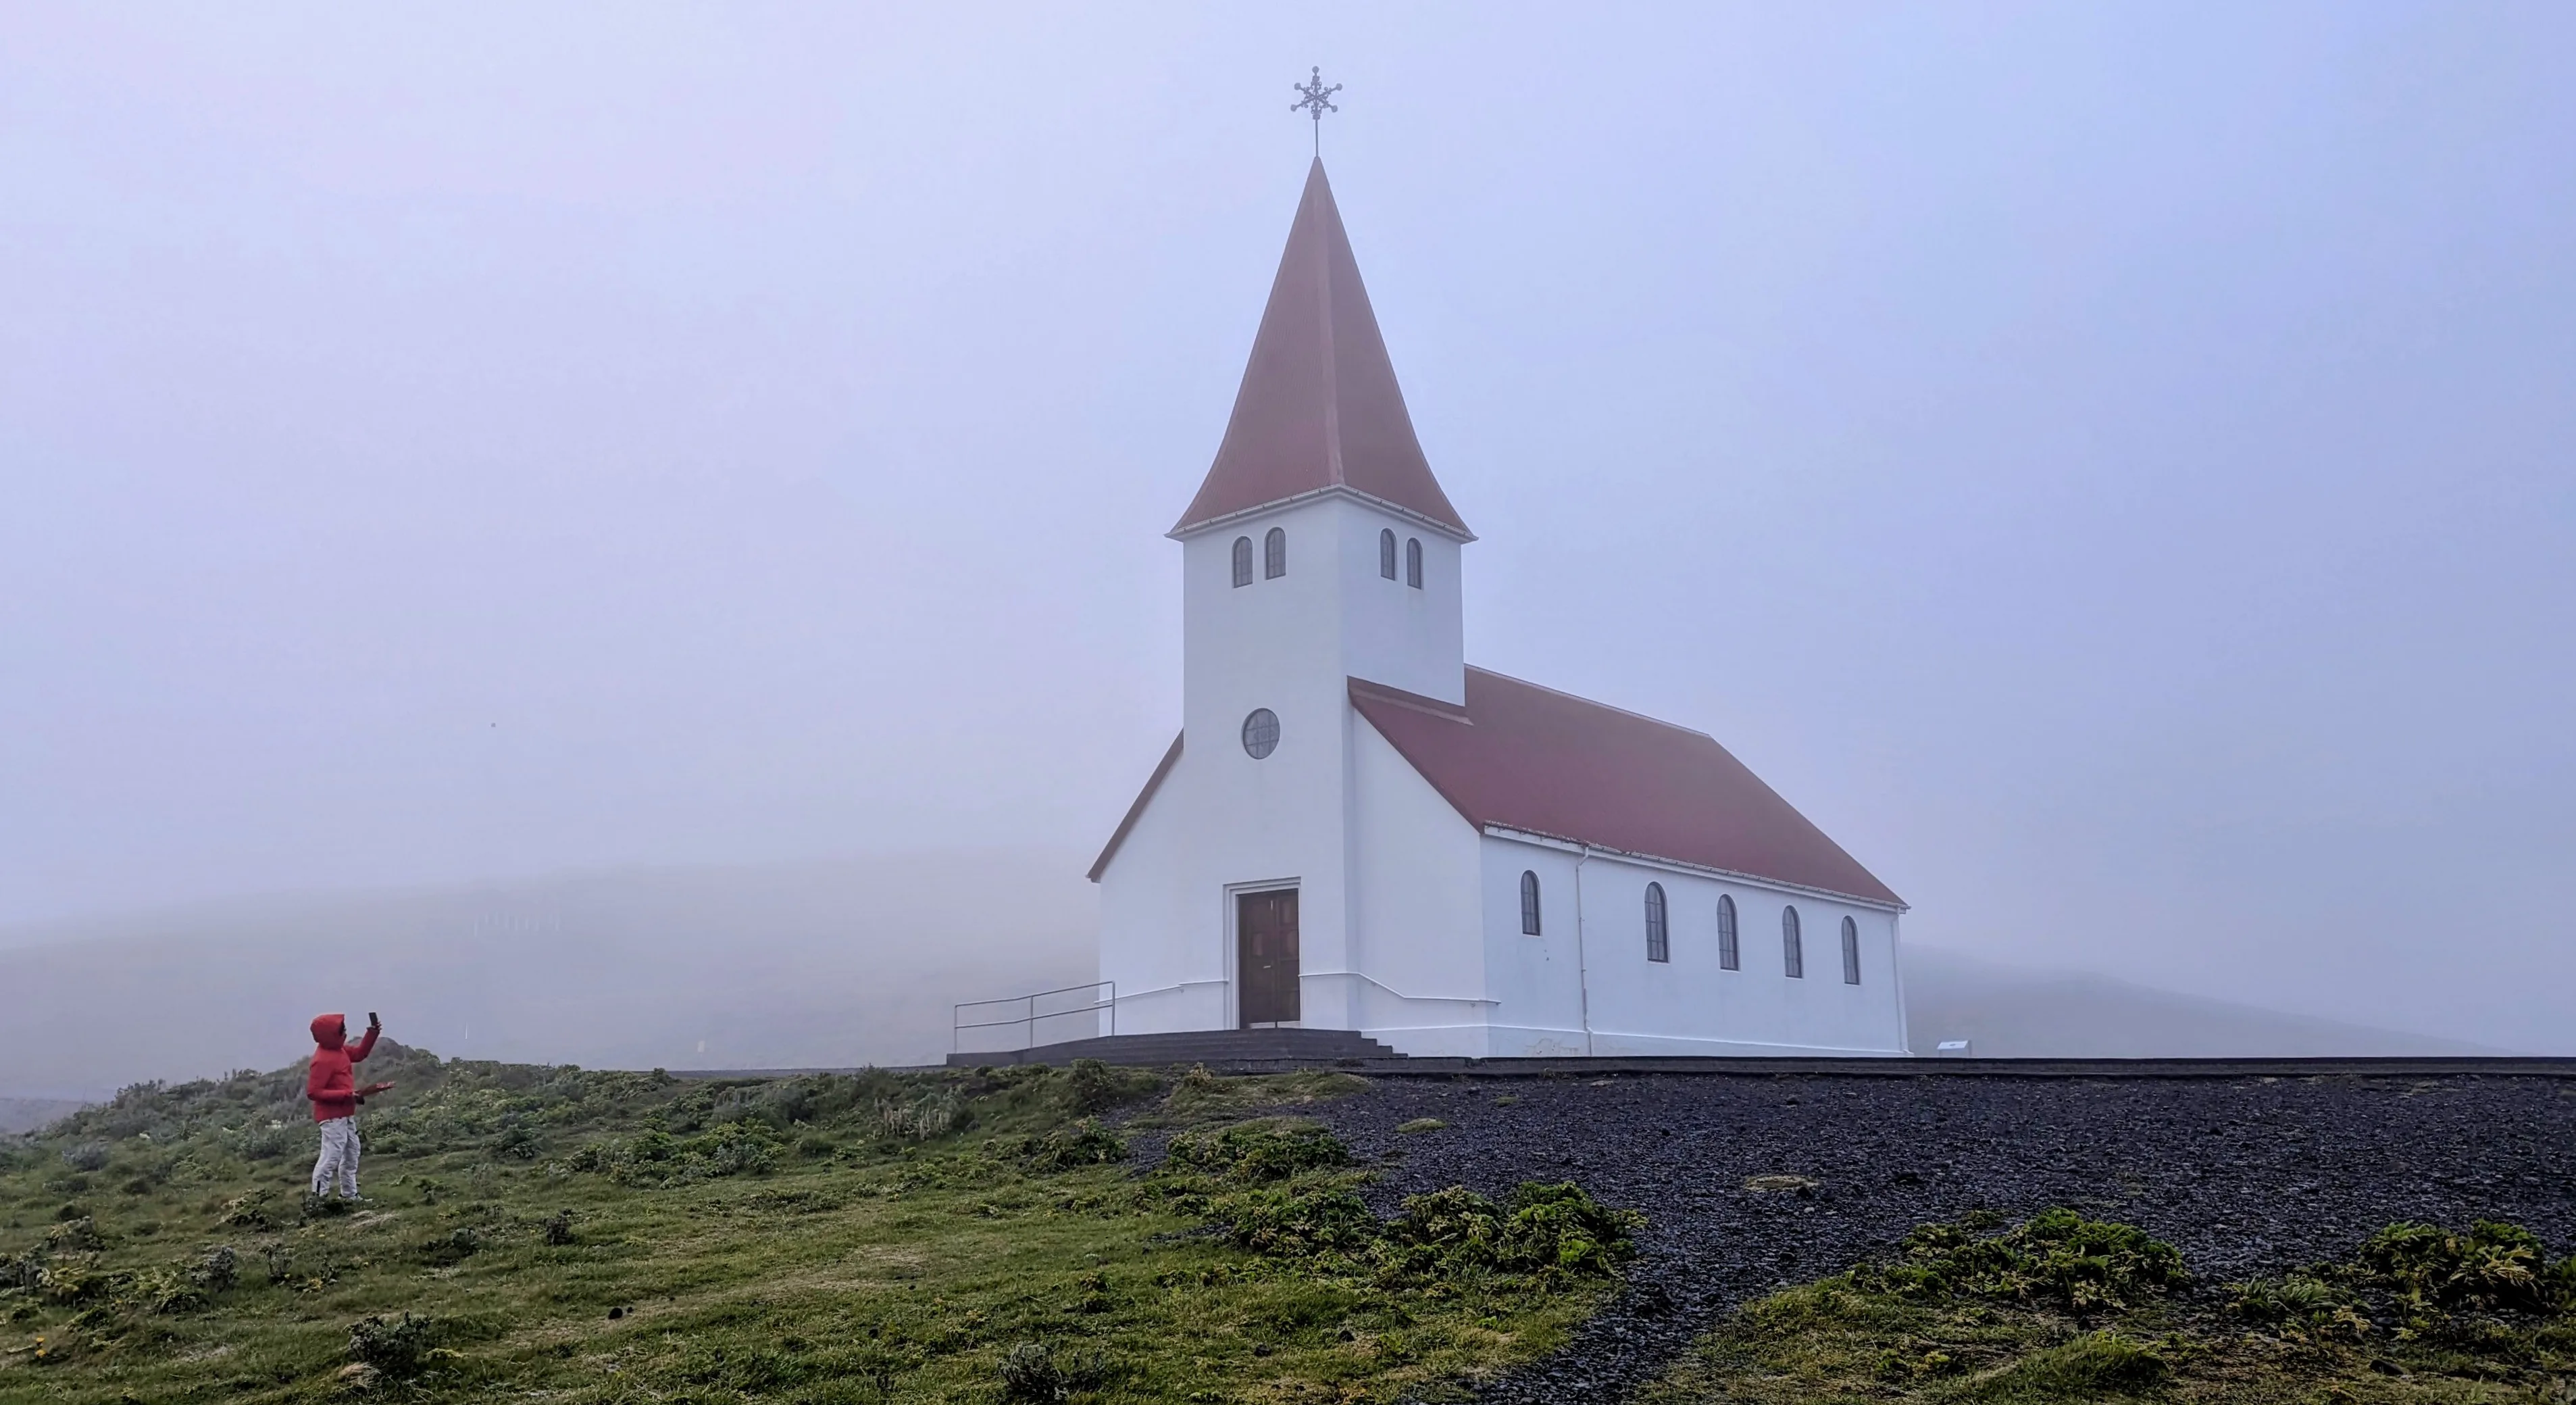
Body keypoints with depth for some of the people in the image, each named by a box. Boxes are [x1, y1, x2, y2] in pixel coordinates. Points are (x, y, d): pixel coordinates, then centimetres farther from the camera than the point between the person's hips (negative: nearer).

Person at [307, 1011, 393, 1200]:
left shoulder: (338, 1049, 6)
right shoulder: (323, 1060, -23)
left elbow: (359, 1053, 19)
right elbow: (313, 1092, -25)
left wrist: (372, 1034, 2)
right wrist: (346, 1095, -27)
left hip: (346, 1114, 11)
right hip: (332, 1117, -11)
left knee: (351, 1154, 18)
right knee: (331, 1156, -14)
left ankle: (349, 1195, 28)